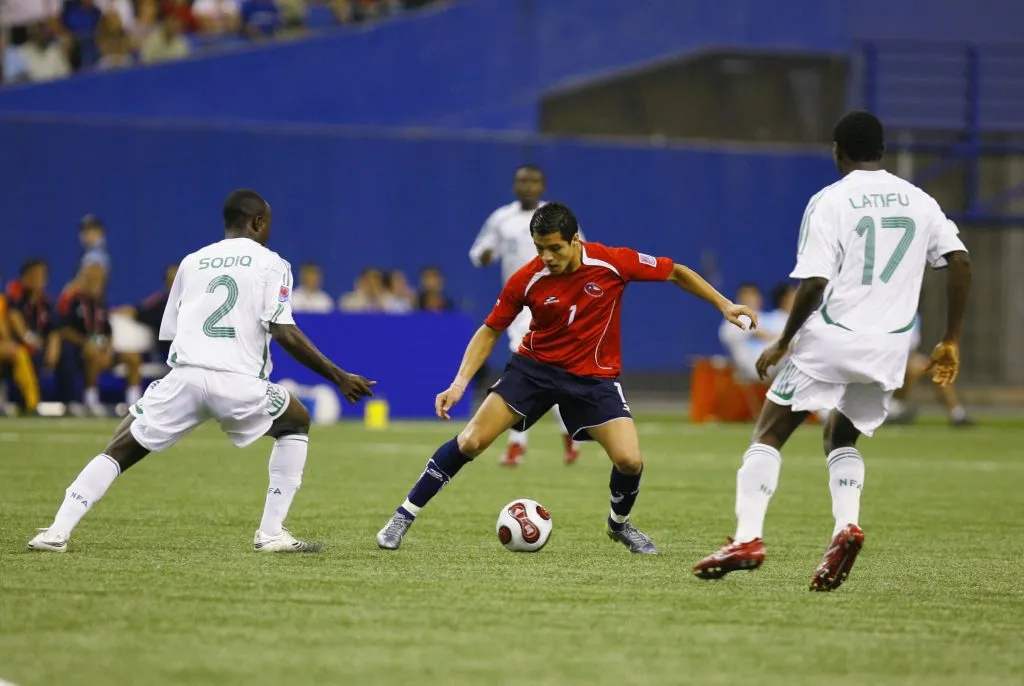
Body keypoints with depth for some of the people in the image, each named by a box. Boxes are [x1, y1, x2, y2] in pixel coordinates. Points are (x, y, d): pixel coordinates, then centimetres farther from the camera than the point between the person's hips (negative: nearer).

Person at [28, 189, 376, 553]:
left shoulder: (191, 262, 22)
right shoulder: (270, 264, 10)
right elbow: (284, 332, -3)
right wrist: (339, 377, 0)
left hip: (184, 376, 2)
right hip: (238, 382, -2)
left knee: (121, 448, 12)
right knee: (296, 424, 24)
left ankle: (57, 531, -5)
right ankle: (272, 533, 15)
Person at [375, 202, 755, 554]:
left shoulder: (613, 263, -18)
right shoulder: (527, 280, -16)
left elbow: (676, 273, -3)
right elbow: (489, 332, -3)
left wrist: (724, 305, -8)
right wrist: (459, 384, -14)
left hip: (594, 376, 0)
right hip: (535, 366, 0)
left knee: (630, 461, -16)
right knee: (471, 441, -12)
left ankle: (620, 524, 18)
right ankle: (404, 515, 2)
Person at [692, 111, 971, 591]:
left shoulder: (830, 201, -5)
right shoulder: (919, 201, 10)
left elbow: (814, 282, -14)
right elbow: (959, 262, 3)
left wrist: (783, 343, -3)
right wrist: (950, 342, 9)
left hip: (830, 338, -5)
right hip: (889, 349, 5)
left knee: (768, 434, 5)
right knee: (841, 438, 23)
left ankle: (747, 537, -9)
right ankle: (846, 523, -2)